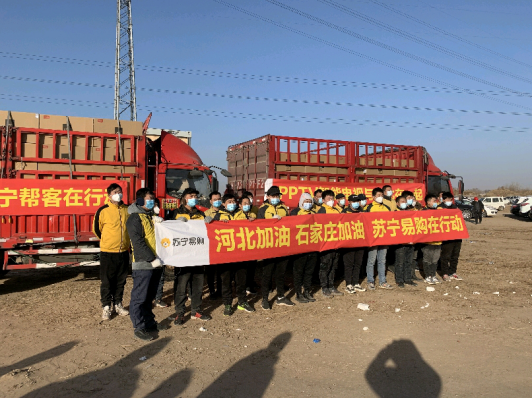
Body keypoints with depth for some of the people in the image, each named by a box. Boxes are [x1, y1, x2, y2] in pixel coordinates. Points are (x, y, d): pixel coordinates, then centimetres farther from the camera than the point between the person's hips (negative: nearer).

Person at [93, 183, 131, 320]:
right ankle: (106, 307, 16)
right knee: (107, 281, 4)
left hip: (124, 251, 4)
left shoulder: (128, 210, 3)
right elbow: (96, 229, 3)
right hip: (108, 252, -4)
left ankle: (118, 304, 27)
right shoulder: (103, 211, -9)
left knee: (121, 280, 13)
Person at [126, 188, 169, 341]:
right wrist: (152, 259, -20)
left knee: (149, 296, 17)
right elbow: (138, 242, -17)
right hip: (143, 264, -8)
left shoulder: (151, 215, 18)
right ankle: (139, 327, 7)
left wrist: (160, 221, 3)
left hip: (156, 263, 9)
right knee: (139, 297, -1)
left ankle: (150, 323, 27)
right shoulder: (134, 218, -9)